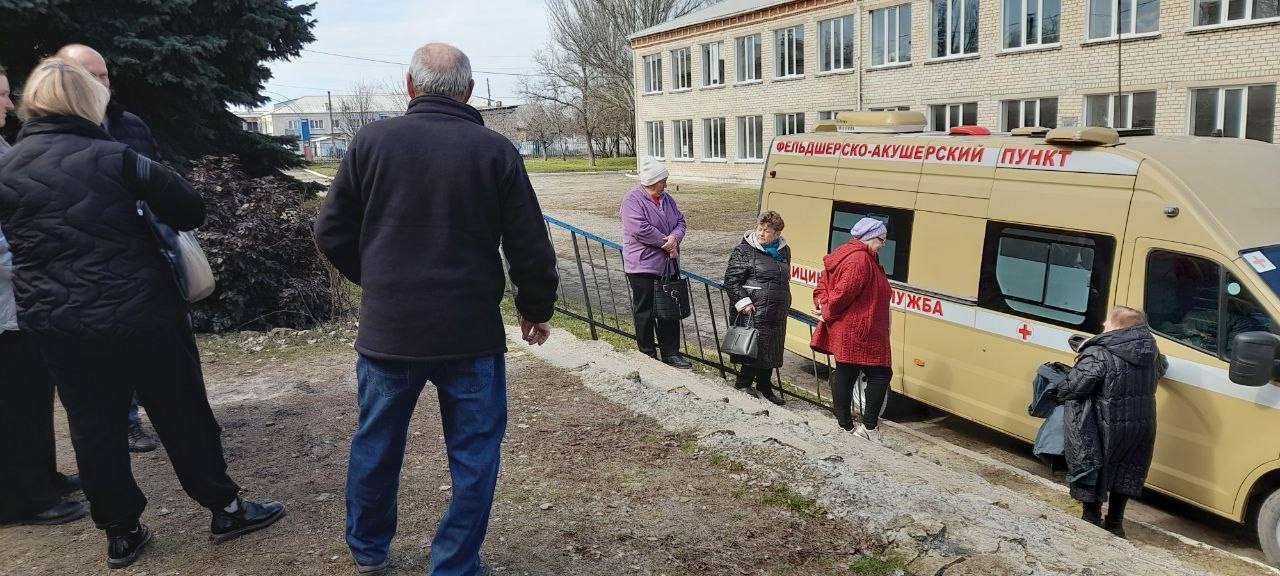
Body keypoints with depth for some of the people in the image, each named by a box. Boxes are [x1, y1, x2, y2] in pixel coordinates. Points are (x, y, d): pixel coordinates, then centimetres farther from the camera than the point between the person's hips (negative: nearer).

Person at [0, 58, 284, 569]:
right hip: (140, 314, -4)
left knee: (93, 428, 13)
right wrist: (135, 216, 10)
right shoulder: (113, 157, -12)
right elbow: (189, 211, -10)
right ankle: (225, 509, 18)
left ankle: (120, 532, 23)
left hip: (55, 325, 4)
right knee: (182, 415, 8)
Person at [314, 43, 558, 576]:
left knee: (375, 445, 21)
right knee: (474, 454, 12)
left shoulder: (372, 140, -3)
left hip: (386, 330, 3)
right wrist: (537, 308, 13)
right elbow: (530, 247, -4)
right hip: (471, 334, -2)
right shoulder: (495, 150, -7)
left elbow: (332, 233, 2)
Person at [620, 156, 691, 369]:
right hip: (643, 266, -7)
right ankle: (648, 356, 15)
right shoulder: (632, 200, -13)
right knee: (645, 312, 4)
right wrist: (665, 242, -15)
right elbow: (640, 229, -24)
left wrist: (675, 237, -10)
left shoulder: (666, 199, 11)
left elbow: (680, 221, 12)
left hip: (668, 265, 7)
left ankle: (671, 353, 22)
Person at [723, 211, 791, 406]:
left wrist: (785, 305, 26)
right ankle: (742, 385, 12)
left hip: (776, 314, 6)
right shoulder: (744, 250, -6)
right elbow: (730, 281, -8)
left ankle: (765, 389, 28)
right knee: (753, 350, -6)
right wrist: (742, 301, -17)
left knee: (771, 351, 13)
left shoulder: (783, 251, 13)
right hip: (753, 312, -6)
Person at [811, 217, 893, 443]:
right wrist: (828, 313, -9)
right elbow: (843, 293, -24)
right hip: (859, 333, -10)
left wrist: (822, 305, -1)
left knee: (844, 374, 13)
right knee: (881, 374, 0)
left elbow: (823, 284, 14)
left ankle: (845, 425, 20)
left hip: (843, 332, 10)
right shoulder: (861, 260, -20)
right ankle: (869, 426, 2)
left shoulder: (845, 254, 14)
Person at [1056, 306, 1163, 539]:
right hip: (1143, 426, 7)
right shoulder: (1151, 352, 1)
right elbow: (1161, 368, 22)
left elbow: (1072, 388, -22)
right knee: (1124, 474, 20)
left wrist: (1059, 393, 1)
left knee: (1090, 473, 11)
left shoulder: (1098, 355, -22)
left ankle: (1092, 522, 19)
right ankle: (1115, 525, 30)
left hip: (1106, 428, -7)